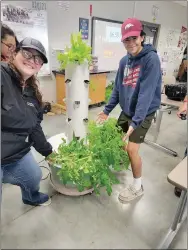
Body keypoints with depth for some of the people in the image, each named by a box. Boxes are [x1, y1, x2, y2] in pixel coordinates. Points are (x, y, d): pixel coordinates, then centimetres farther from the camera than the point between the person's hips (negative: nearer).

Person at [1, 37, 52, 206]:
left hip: (18, 154, 8)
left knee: (34, 177, 24)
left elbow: (35, 127, 11)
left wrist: (48, 152, 15)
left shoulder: (33, 93, 5)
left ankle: (32, 198, 59)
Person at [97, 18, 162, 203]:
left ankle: (137, 187, 16)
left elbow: (146, 93, -27)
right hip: (126, 110, 7)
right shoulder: (124, 61, 3)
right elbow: (117, 88, 7)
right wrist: (107, 110, 6)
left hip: (143, 113, -7)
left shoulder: (151, 59, -19)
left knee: (132, 149, -9)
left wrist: (135, 121, -31)